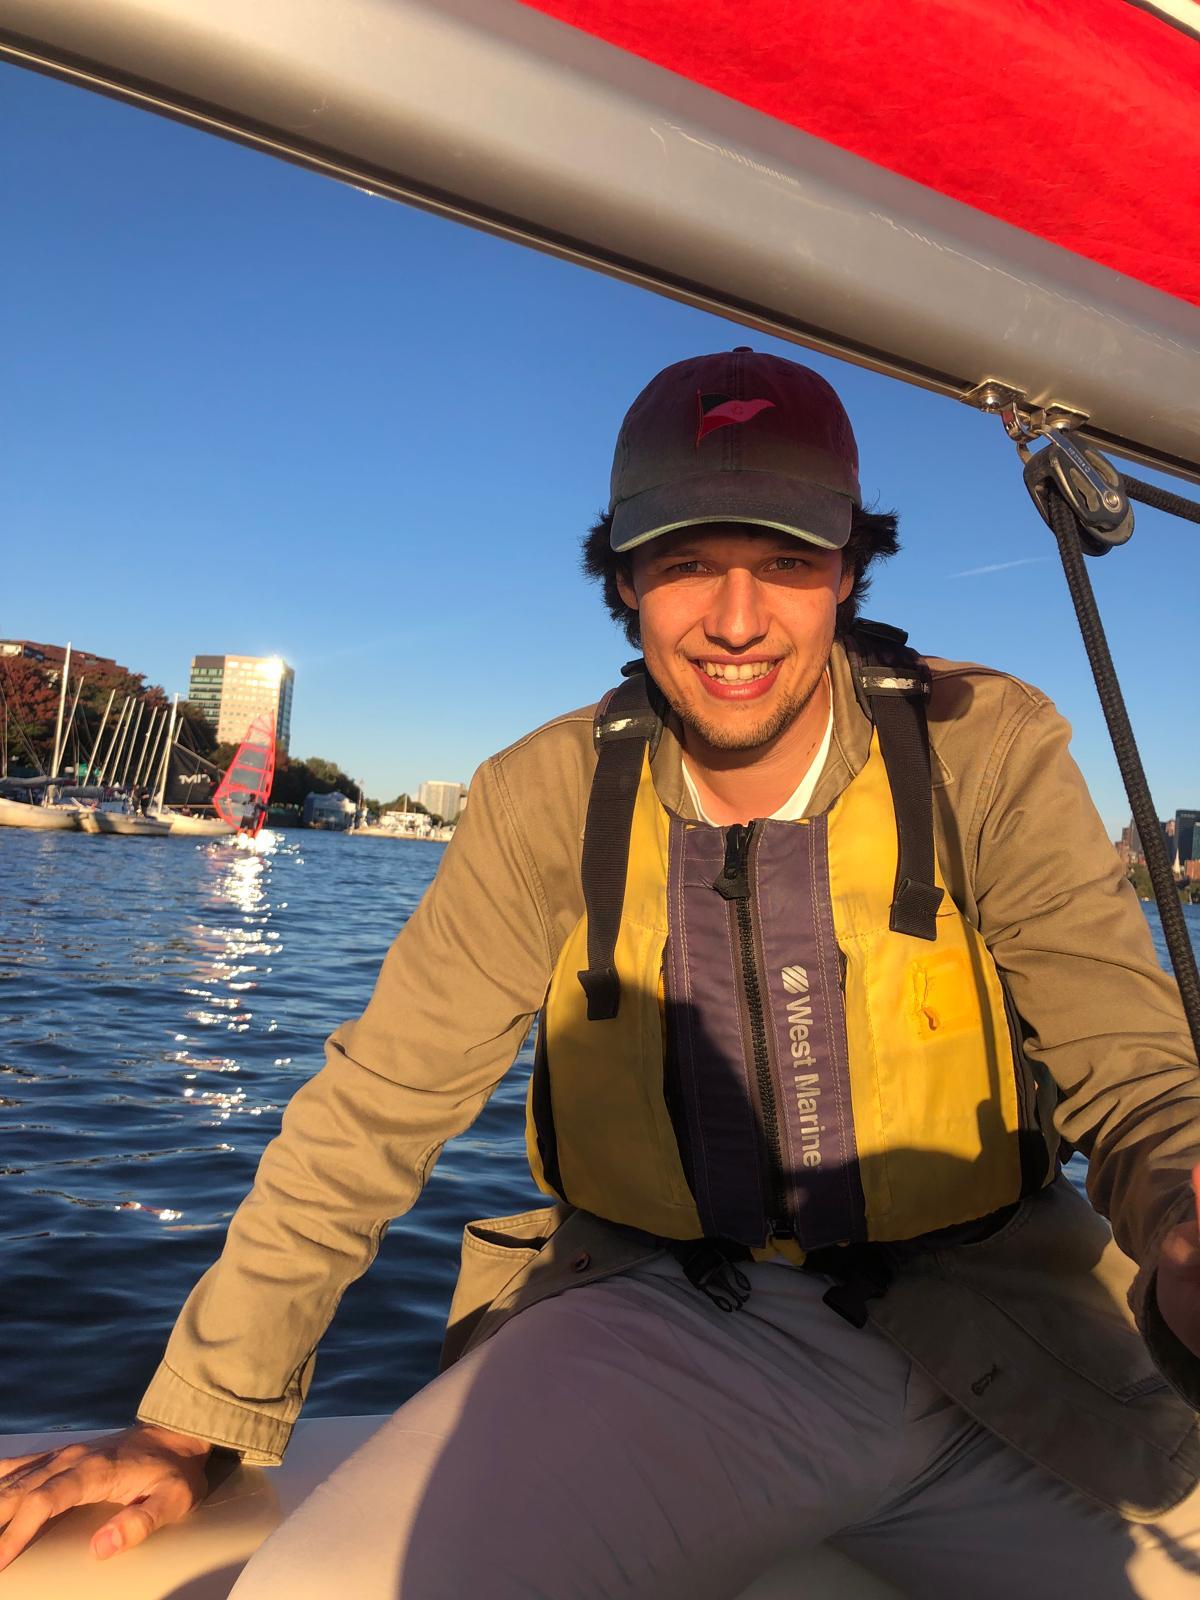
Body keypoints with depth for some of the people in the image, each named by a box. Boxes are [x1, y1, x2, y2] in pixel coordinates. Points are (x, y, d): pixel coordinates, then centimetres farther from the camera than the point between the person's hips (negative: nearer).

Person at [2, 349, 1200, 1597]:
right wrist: (192, 1427, -3)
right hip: (664, 1329, -1)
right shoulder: (549, 798, -6)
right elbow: (380, 1103, -3)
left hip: (990, 1341, 2)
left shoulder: (988, 751, -8)